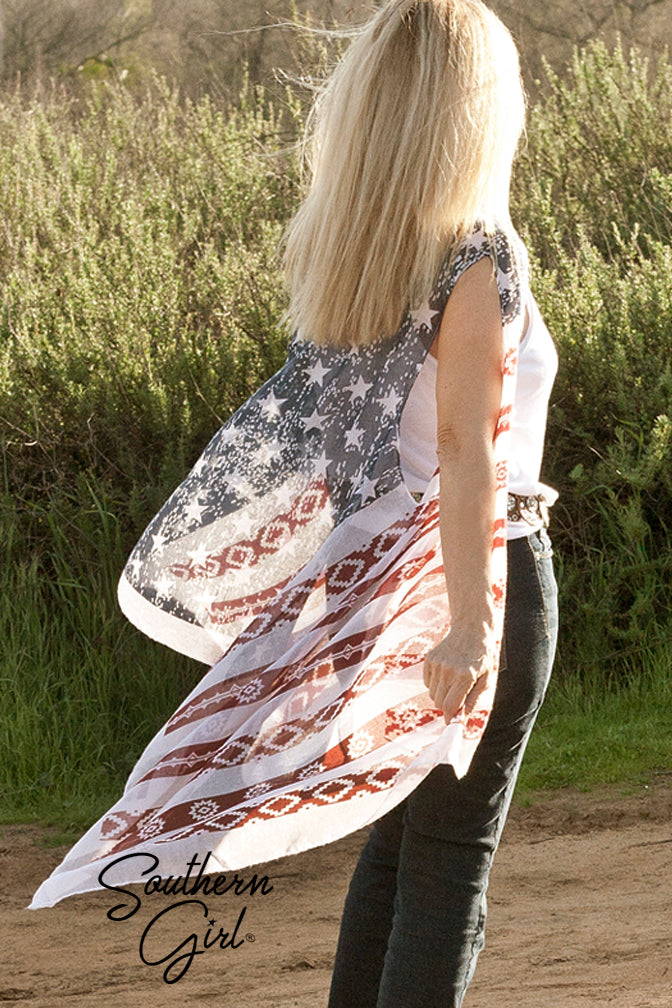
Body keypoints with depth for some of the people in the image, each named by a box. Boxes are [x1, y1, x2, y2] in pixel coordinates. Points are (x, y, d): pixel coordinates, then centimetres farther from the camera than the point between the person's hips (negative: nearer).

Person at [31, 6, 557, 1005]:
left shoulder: (332, 246, 4)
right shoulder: (476, 253, -15)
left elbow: (333, 417, 9)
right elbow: (464, 448, -20)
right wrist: (468, 624, -22)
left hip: (373, 572, 7)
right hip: (470, 571, -7)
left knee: (395, 838, 16)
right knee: (451, 855, 0)